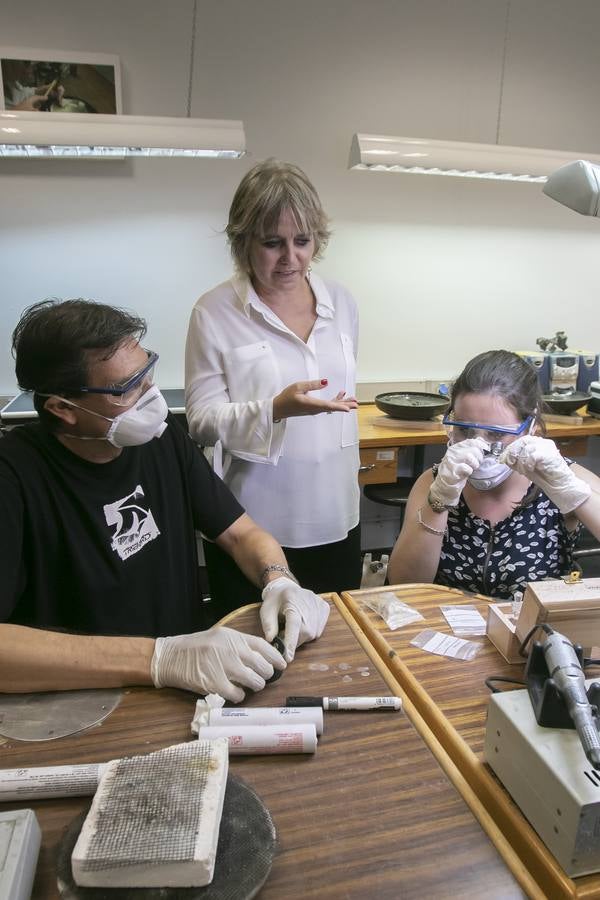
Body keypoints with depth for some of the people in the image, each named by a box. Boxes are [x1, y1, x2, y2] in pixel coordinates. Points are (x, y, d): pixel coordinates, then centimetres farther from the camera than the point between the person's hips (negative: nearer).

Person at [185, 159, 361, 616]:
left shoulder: (341, 302, 3)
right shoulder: (215, 312, -11)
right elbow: (202, 420, -11)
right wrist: (276, 409, -28)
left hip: (336, 519, 4)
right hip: (252, 529, -4)